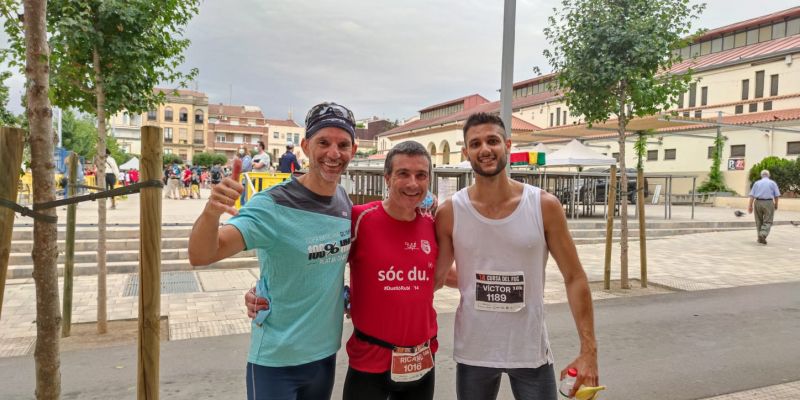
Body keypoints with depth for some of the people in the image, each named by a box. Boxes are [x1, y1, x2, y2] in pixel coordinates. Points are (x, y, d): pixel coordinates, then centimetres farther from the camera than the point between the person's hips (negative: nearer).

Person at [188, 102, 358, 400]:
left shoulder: (345, 201, -3)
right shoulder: (273, 206, -20)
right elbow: (201, 256, -28)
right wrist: (211, 211, -46)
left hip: (326, 353, 6)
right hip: (276, 360, -5)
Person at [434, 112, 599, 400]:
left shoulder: (545, 206, -8)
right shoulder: (450, 213, -8)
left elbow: (574, 277, -5)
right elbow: (436, 277, 4)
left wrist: (588, 350, -9)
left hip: (531, 352, 0)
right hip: (473, 352, 1)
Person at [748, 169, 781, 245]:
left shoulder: (757, 183, 9)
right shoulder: (773, 183, 5)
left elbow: (752, 195, 2)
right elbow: (776, 195, 1)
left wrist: (750, 205, 2)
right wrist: (776, 204, 13)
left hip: (758, 203, 2)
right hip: (768, 203, -2)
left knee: (759, 221, 11)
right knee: (767, 221, -1)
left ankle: (760, 237, 16)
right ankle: (763, 235, -21)